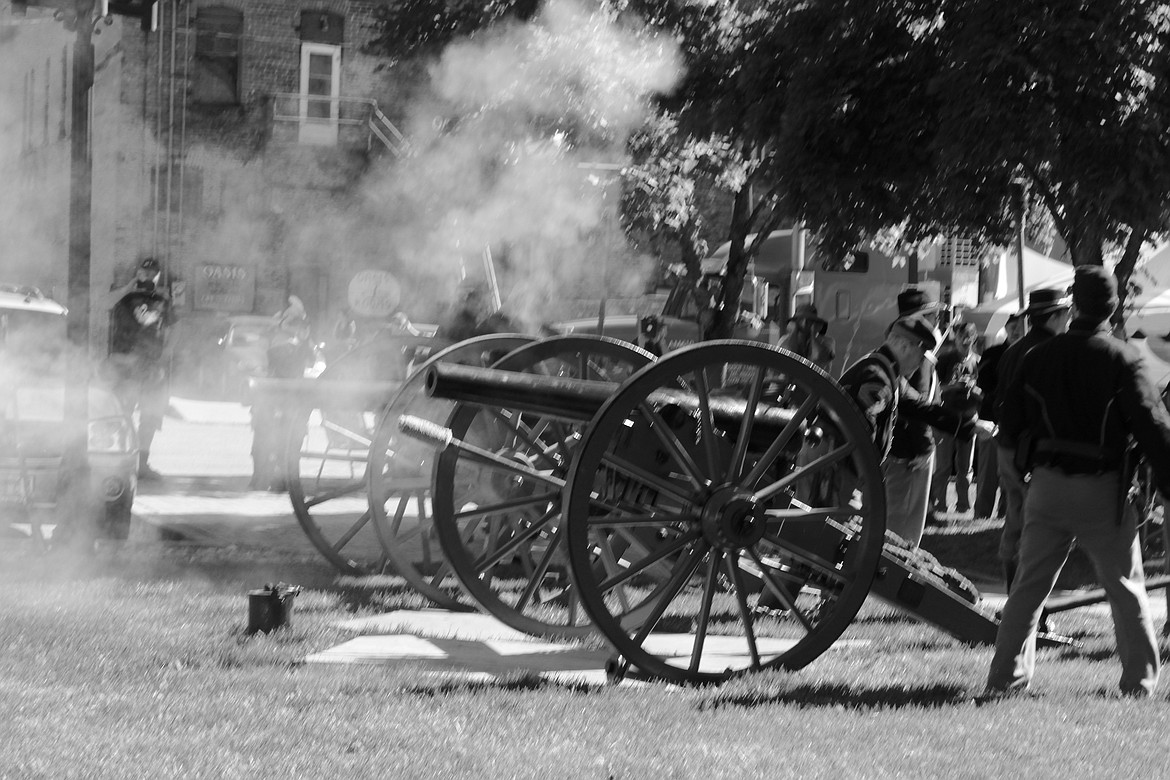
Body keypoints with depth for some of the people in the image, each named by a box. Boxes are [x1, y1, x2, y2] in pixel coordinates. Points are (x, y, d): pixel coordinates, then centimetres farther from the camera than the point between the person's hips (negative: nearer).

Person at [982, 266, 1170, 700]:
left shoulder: (1039, 357, 3)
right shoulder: (1122, 359, -9)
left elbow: (1009, 424, 8)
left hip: (1047, 484, 3)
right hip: (1103, 489, -3)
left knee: (1029, 585, 8)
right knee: (1126, 588, 10)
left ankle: (1005, 679, 5)